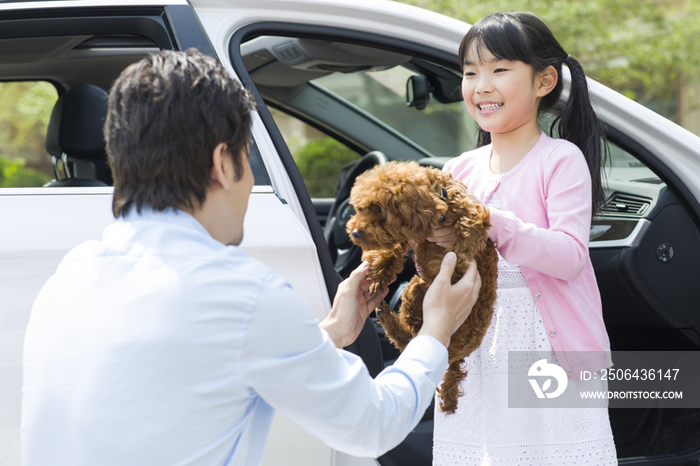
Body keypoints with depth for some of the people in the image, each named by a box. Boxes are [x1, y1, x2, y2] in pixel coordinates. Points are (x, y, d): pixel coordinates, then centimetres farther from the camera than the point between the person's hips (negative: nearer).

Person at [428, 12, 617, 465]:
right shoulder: (460, 170, 11)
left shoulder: (561, 160, -4)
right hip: (474, 356, 5)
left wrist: (497, 227, -30)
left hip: (550, 351, -4)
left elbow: (570, 255, -16)